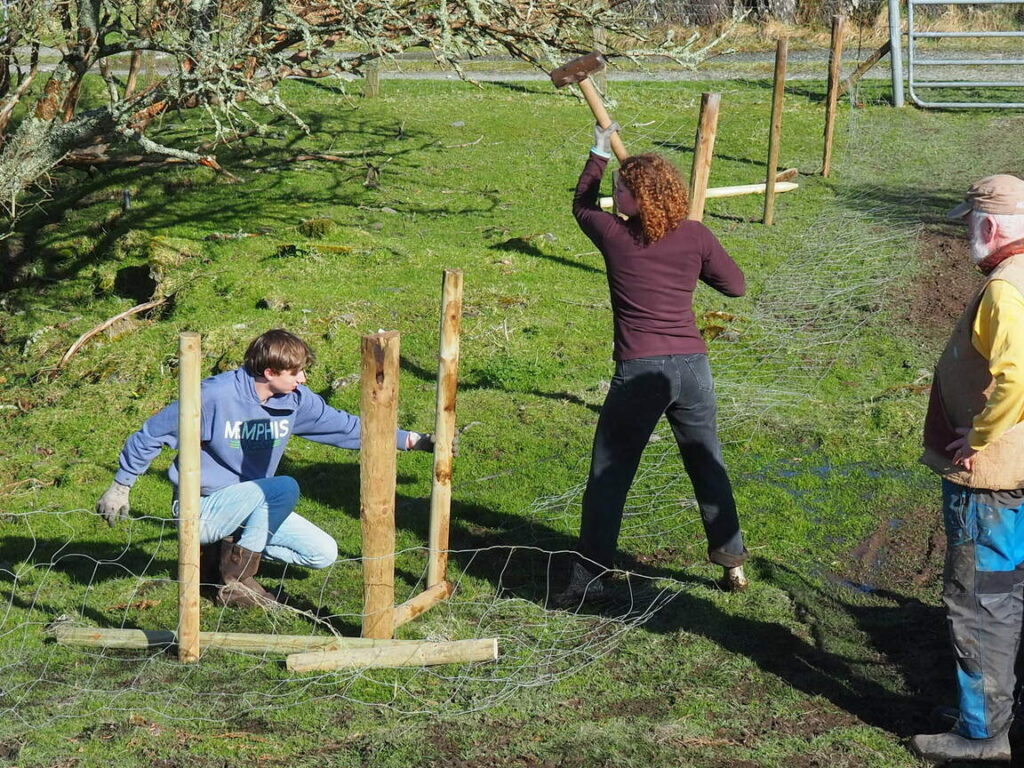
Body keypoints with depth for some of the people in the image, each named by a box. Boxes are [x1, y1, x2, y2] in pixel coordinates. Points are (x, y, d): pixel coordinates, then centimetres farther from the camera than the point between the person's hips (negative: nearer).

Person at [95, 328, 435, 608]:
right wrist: (120, 486, -8)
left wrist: (413, 441, -1)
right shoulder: (216, 395, -22)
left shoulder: (296, 399, -4)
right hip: (202, 509, -7)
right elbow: (152, 433, -12)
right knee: (284, 488, -30)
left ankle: (230, 547, 10)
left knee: (323, 553, -4)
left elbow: (346, 427, 4)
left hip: (251, 505, 7)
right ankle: (237, 582, -16)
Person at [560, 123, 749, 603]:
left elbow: (581, 206, 21)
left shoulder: (613, 234, -2)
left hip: (639, 371, -3)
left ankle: (588, 579, 8)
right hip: (692, 366, 3)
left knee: (608, 477, 6)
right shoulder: (695, 237, 1)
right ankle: (732, 562, 27)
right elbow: (735, 285, 14)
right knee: (708, 468, 19)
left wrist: (599, 154, 33)